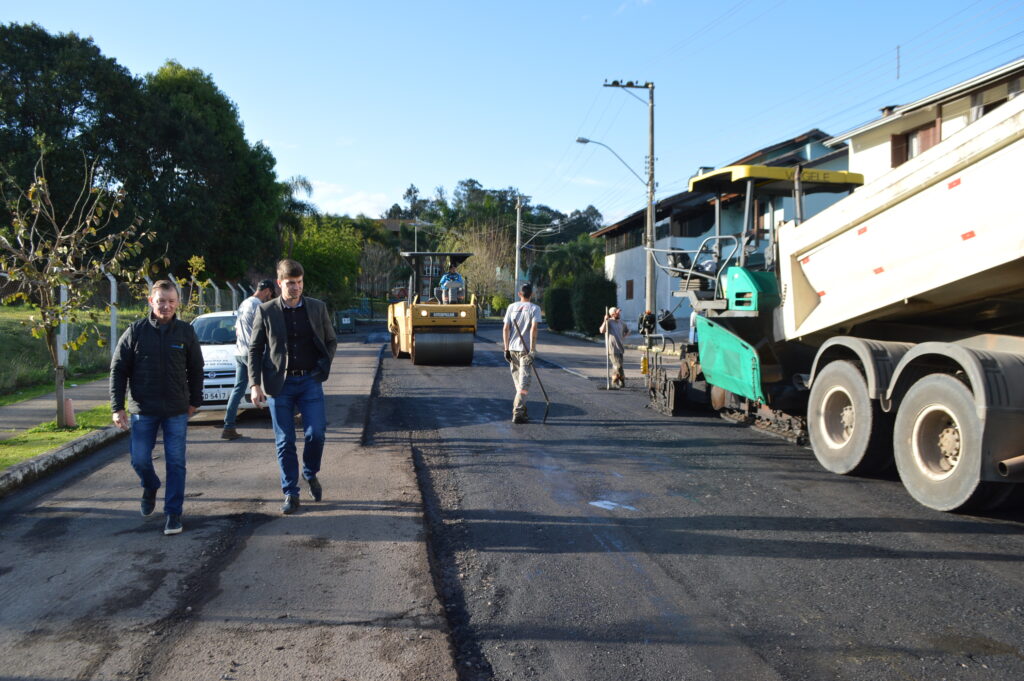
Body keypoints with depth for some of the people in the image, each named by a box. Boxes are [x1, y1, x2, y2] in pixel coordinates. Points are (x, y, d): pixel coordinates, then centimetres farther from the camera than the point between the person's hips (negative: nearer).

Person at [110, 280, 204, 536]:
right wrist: (117, 407, -5)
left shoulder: (186, 332, 0)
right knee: (140, 459, 4)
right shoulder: (135, 332, -3)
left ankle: (173, 513, 9)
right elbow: (118, 370, 0)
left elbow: (196, 369, 10)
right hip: (142, 409, 0)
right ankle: (150, 487, 37)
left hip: (177, 411, 0)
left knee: (176, 463, 0)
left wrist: (195, 401, 10)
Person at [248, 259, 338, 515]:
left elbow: (331, 341, 13)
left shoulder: (317, 308, 4)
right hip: (279, 384, -1)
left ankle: (311, 474, 22)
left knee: (316, 433, -7)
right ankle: (290, 494, 14)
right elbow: (254, 349, 3)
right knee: (285, 442, 3)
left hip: (310, 381, 1)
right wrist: (255, 384, -4)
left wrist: (323, 367, -1)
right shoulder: (265, 311, 0)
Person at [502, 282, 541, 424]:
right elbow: (534, 328, -15)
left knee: (518, 381, 16)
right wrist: (532, 350, -16)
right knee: (524, 382, -3)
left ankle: (520, 409, 24)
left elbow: (505, 328, 3)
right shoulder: (534, 308, -3)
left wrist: (506, 349, 6)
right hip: (525, 349, -4)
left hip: (512, 349, 4)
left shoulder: (512, 307, 8)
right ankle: (518, 413, -10)